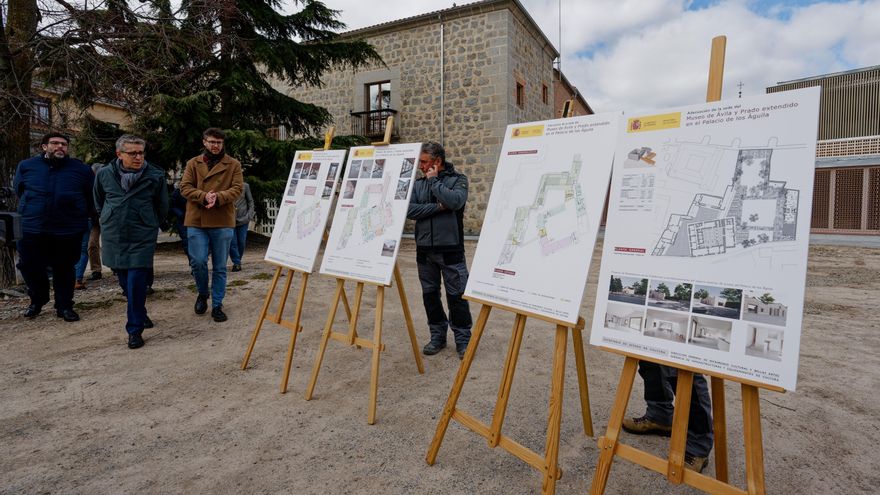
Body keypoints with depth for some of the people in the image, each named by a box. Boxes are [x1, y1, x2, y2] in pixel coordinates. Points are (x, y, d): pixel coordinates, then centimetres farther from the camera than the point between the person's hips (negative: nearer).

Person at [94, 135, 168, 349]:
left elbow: (162, 206, 8)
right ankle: (140, 315, 34)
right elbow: (98, 202, 20)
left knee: (136, 283, -9)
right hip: (114, 238, 3)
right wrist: (109, 222, 20)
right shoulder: (104, 174, 1)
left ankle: (135, 329, 0)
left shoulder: (155, 176, -6)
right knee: (125, 282, 13)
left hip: (142, 238, -3)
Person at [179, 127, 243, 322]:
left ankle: (217, 305, 16)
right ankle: (202, 293, 23)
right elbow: (185, 187, 0)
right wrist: (204, 196, -18)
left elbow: (237, 189, -3)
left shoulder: (233, 164, 7)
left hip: (223, 222, 0)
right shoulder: (193, 164, 10)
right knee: (198, 261, -5)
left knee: (220, 267, 5)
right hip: (196, 221, 1)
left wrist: (218, 197, -21)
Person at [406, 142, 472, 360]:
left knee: (456, 295, 0)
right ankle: (437, 336, 26)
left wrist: (434, 180, -10)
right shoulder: (418, 183, 10)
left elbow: (455, 201, -21)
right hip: (424, 249, 4)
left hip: (450, 249, -4)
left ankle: (463, 339, 15)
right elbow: (409, 210, -5)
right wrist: (437, 207, -13)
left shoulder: (458, 179, 0)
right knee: (430, 294, 11)